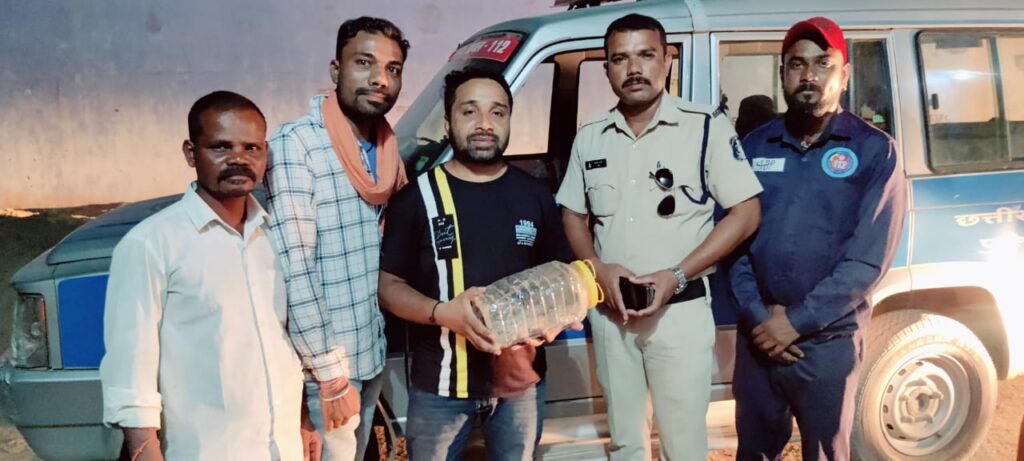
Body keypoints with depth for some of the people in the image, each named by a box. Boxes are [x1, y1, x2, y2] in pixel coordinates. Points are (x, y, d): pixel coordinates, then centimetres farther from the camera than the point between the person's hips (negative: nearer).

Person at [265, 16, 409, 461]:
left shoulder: (388, 146, 4)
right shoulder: (296, 144, -18)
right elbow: (294, 267, -21)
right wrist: (330, 372, -19)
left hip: (373, 348, 7)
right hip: (329, 358, -7)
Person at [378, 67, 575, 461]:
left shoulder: (535, 196, 5)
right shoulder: (416, 197, -5)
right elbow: (389, 285, -4)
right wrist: (444, 312, -23)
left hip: (522, 379, 3)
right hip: (441, 384, -3)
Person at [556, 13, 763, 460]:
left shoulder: (706, 126, -8)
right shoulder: (590, 137, 5)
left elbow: (746, 212, -8)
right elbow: (573, 214, 14)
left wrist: (677, 276, -17)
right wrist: (598, 269, -7)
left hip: (680, 309, -4)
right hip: (609, 310, 4)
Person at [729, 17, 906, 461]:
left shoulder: (874, 150, -5)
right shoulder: (754, 146, 6)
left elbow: (867, 258, -11)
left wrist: (797, 321, -15)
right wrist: (758, 316, -9)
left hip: (828, 343, -3)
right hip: (756, 337, 3)